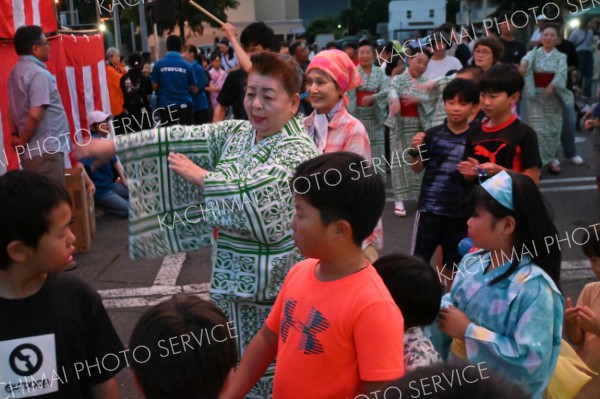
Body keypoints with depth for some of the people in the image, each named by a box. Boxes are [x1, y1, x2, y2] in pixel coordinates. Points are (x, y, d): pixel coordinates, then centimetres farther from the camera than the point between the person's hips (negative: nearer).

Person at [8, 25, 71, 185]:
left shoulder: (16, 71, 13)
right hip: (45, 152, -9)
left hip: (30, 152, 9)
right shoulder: (39, 74, -15)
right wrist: (23, 142, -11)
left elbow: (14, 110, 19)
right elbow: (35, 115, -24)